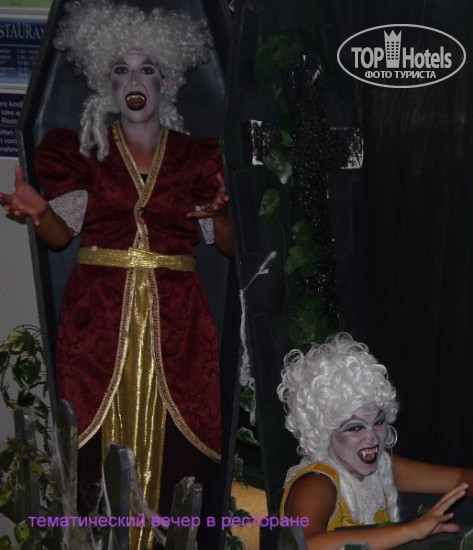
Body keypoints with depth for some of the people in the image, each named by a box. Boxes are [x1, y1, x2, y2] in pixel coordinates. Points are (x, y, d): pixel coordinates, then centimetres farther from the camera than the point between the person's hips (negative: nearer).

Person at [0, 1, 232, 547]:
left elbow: (227, 243, 8)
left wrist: (223, 214, -13)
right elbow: (60, 235, 3)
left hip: (174, 315, 0)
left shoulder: (196, 156, 9)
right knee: (100, 438, -4)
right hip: (100, 312, 0)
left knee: (168, 437, -4)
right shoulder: (84, 151, 9)